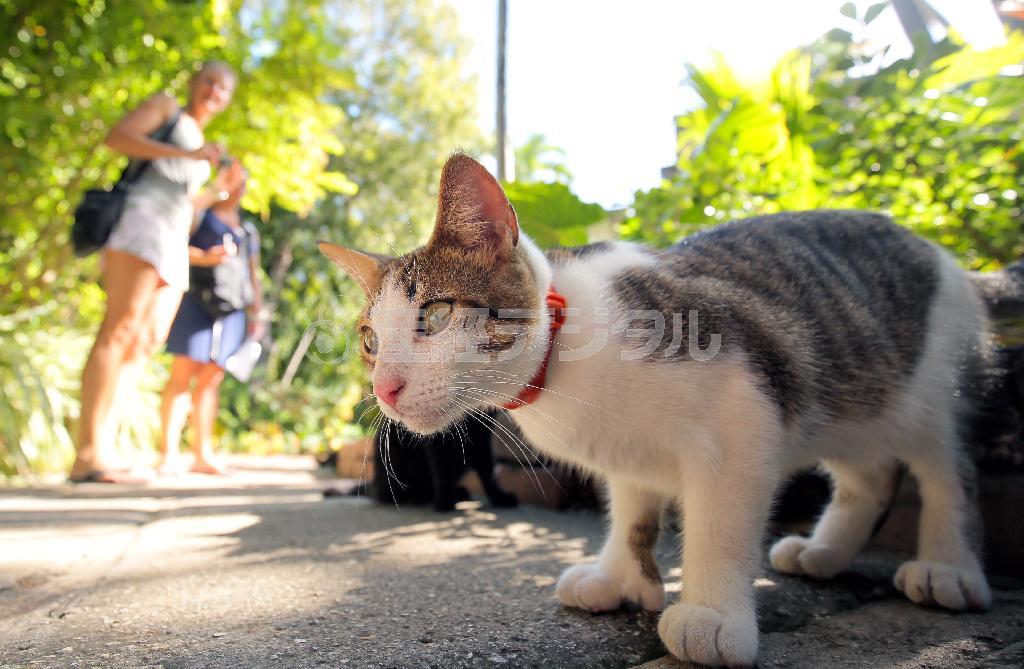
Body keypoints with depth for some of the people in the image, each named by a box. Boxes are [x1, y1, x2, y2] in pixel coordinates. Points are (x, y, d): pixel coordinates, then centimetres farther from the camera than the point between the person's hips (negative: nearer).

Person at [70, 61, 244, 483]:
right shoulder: (166, 107, 14)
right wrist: (187, 154, -10)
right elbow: (117, 136, -4)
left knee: (147, 341, -4)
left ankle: (101, 449, -8)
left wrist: (220, 189, 21)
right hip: (141, 220, -8)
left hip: (173, 245, 8)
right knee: (120, 330, -19)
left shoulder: (198, 150, 32)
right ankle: (88, 456, -26)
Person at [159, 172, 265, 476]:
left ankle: (203, 454, -2)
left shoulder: (248, 231, 25)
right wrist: (204, 258, -17)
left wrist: (257, 315, 17)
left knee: (211, 379, -1)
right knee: (183, 372, -10)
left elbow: (253, 277, 24)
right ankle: (169, 453, -12)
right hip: (196, 300, -4)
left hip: (231, 311, 4)